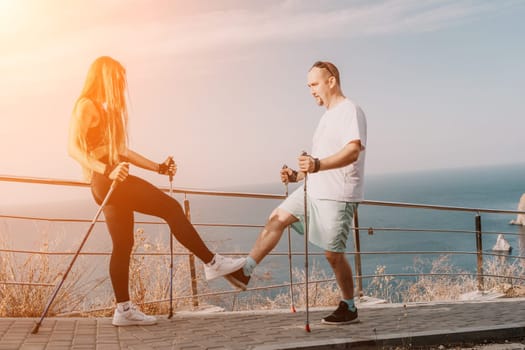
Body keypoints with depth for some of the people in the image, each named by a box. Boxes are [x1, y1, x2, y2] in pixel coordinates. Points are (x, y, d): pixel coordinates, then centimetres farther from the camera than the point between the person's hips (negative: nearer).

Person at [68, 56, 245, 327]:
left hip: (113, 183, 10)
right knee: (171, 208, -11)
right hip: (106, 181, -10)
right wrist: (108, 170, -30)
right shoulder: (87, 105, -6)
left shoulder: (107, 109, 22)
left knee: (123, 245, 8)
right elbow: (73, 148, -17)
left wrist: (159, 168, 15)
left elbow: (120, 151, 21)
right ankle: (212, 263, -5)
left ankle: (124, 309, 13)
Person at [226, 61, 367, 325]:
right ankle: (245, 271, 11)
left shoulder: (350, 111, -11)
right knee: (276, 219, 6)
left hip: (337, 196, -9)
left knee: (333, 254, -3)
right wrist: (298, 175, 13)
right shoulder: (328, 115, 19)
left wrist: (318, 165, -42)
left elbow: (353, 150, -28)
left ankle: (349, 308, 15)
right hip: (314, 189, 10)